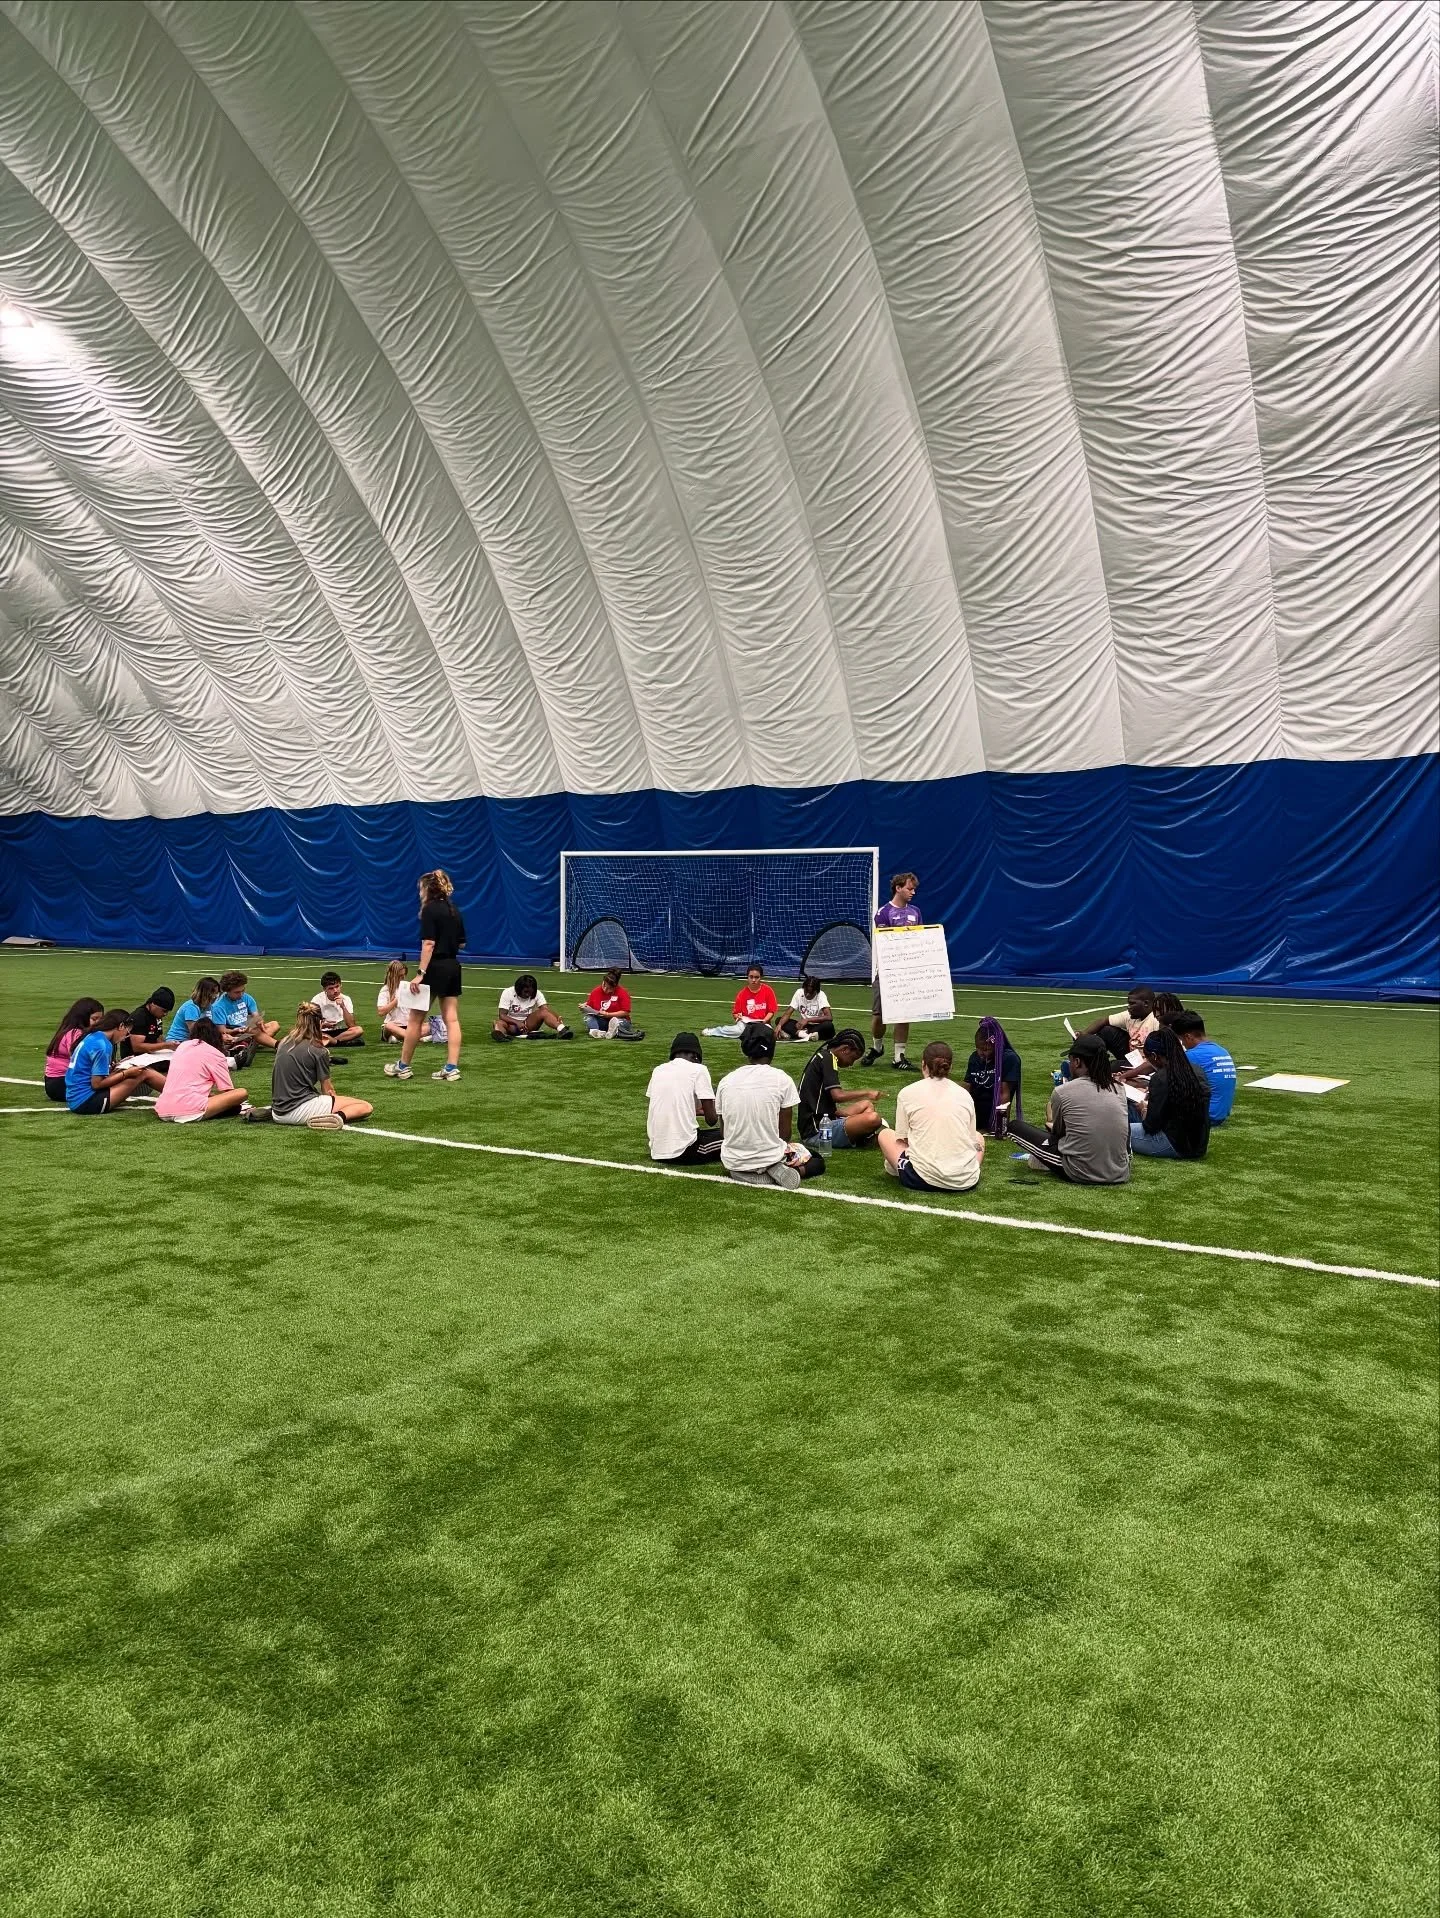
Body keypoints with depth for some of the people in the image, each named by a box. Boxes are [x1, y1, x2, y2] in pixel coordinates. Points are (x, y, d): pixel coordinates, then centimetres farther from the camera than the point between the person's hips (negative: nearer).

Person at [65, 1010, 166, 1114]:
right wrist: (126, 1073, -8)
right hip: (86, 1101, -9)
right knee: (144, 1074, -7)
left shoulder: (92, 1037, 12)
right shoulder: (103, 1045, -15)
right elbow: (96, 1083, -16)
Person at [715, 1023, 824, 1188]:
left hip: (734, 1161, 2)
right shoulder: (782, 1080, -9)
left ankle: (746, 1175, 4)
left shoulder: (726, 1081, -1)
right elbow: (785, 1133, -3)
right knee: (817, 1161, 27)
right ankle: (778, 1170, -5)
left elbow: (725, 1129, 8)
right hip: (770, 1156, -1)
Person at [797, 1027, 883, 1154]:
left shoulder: (821, 1056, 20)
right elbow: (838, 1095, -22)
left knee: (867, 1105, 23)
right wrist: (867, 1093, -7)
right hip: (816, 1133, -11)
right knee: (873, 1118, -27)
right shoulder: (827, 1058, -9)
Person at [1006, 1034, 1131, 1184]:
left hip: (1080, 1175, -4)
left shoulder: (1061, 1092, -7)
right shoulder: (1119, 1088, 2)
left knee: (1014, 1126, 11)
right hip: (1120, 1175, 4)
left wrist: (1050, 1124, 34)